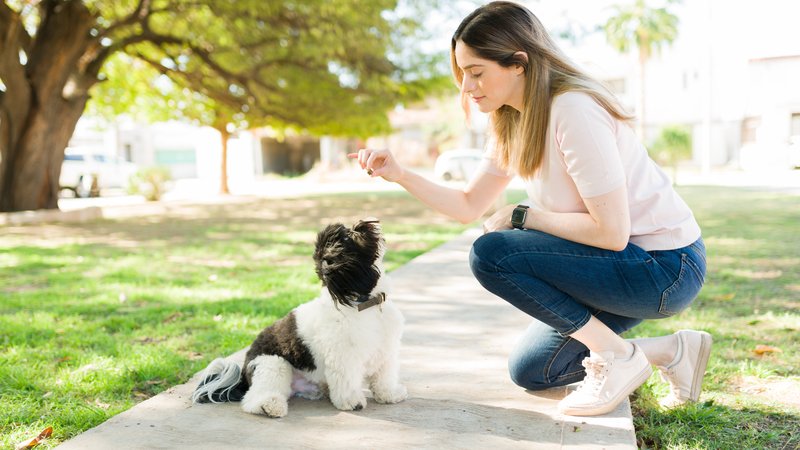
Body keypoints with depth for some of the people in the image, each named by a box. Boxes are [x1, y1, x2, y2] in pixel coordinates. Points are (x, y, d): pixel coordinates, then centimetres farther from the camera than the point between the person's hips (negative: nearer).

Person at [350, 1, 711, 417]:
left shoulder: (574, 111, -25)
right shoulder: (513, 122, 3)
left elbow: (611, 232, -27)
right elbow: (469, 206, 5)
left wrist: (523, 216, -16)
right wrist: (399, 175, -7)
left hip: (665, 266, -9)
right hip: (625, 259, 10)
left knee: (491, 254, -22)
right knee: (529, 372, 15)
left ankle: (617, 356, -10)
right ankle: (673, 351, 15)